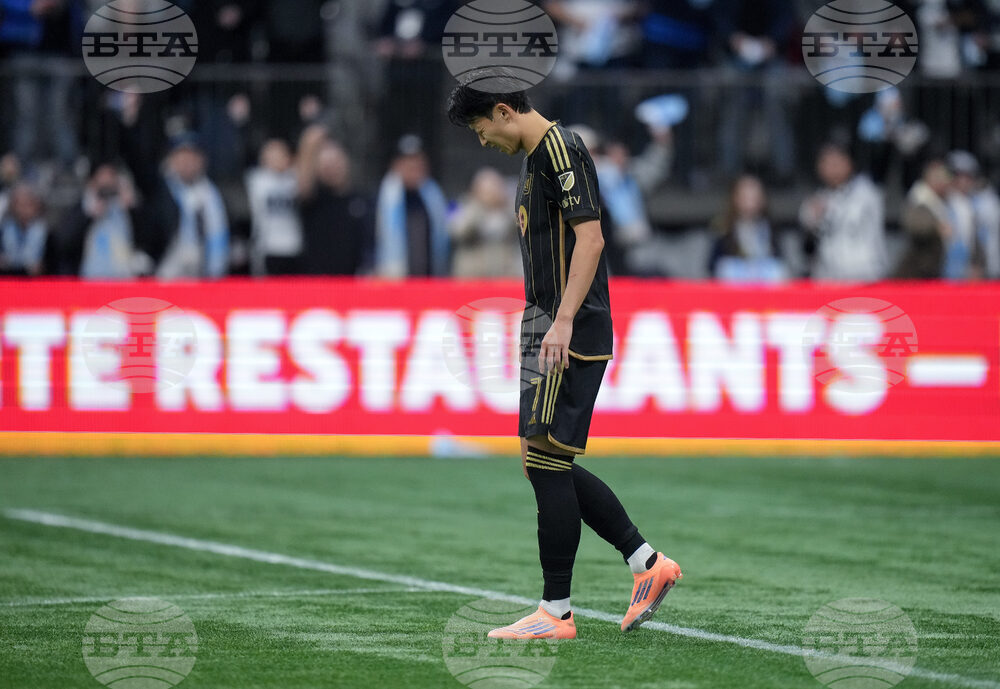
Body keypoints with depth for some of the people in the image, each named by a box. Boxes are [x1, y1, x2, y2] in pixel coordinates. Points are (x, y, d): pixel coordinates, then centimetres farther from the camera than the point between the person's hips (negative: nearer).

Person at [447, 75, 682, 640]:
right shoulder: (536, 159, 19)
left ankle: (556, 613, -6)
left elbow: (590, 238, -20)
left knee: (546, 460, -9)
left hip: (569, 337, -11)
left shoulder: (562, 150, -12)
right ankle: (648, 562, 13)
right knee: (544, 463, 10)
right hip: (549, 330, 11)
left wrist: (563, 322, -26)